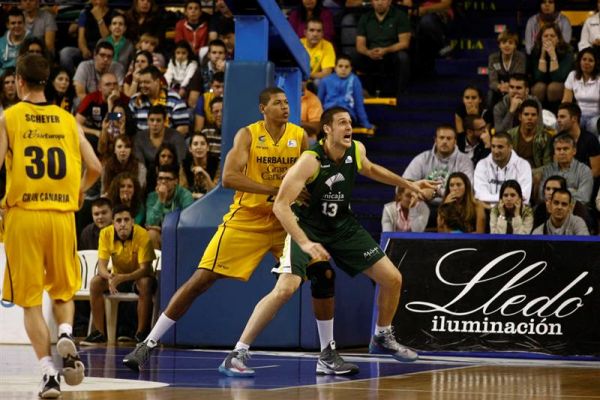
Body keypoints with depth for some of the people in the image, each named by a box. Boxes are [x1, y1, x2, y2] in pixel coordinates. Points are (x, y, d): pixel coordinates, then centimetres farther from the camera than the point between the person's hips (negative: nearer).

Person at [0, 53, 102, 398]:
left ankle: (49, 372, -5)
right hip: (62, 215, 2)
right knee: (63, 290, 20)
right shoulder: (68, 120, 8)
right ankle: (66, 335, -9)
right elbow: (94, 168, 4)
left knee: (31, 300, 5)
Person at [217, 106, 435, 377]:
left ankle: (382, 339, 30)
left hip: (343, 226, 6)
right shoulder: (311, 161, -26)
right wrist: (305, 244, -41)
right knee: (285, 289, -26)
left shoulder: (357, 150, -7)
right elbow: (281, 205, -32)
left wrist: (407, 184, 20)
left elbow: (368, 170, 21)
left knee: (392, 279, 3)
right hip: (308, 228, -6)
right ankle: (237, 354, -18)